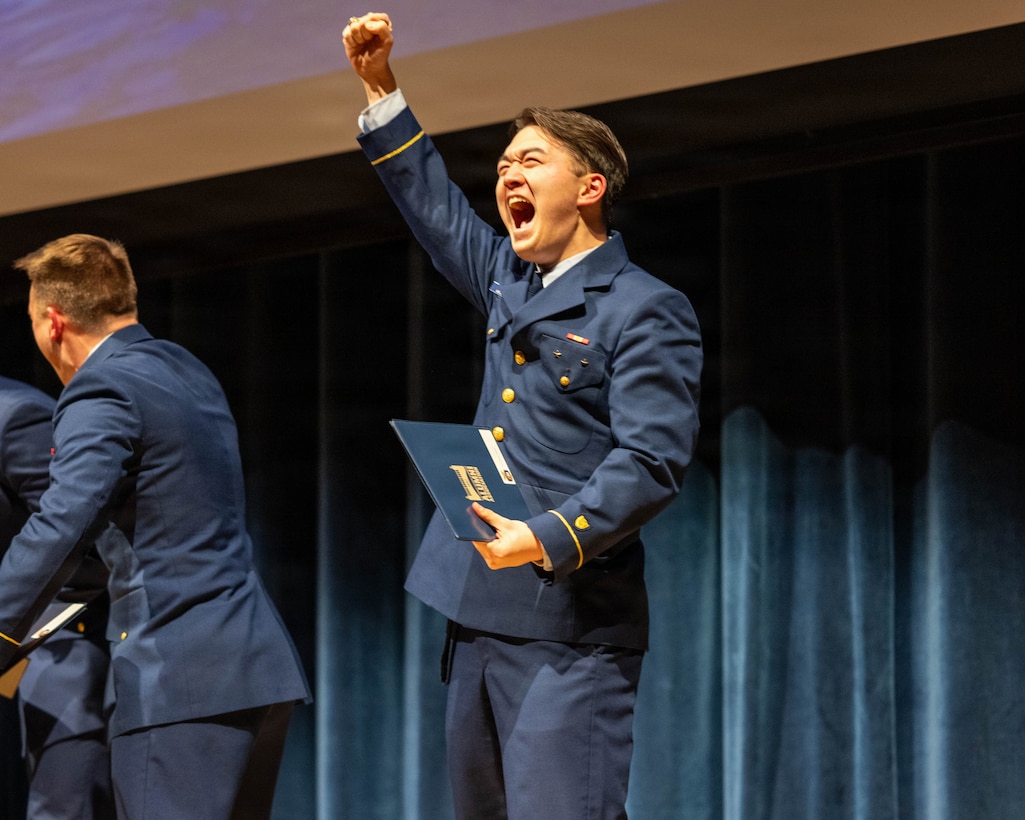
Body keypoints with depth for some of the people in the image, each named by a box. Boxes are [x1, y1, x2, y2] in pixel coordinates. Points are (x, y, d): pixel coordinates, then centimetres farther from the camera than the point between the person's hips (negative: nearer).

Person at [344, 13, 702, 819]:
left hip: (571, 630, -8)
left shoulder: (645, 312, -6)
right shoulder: (511, 284, 18)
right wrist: (380, 85, 31)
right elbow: (434, 206, 33)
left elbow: (651, 462, -16)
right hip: (481, 615, 8)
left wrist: (547, 539, -26)